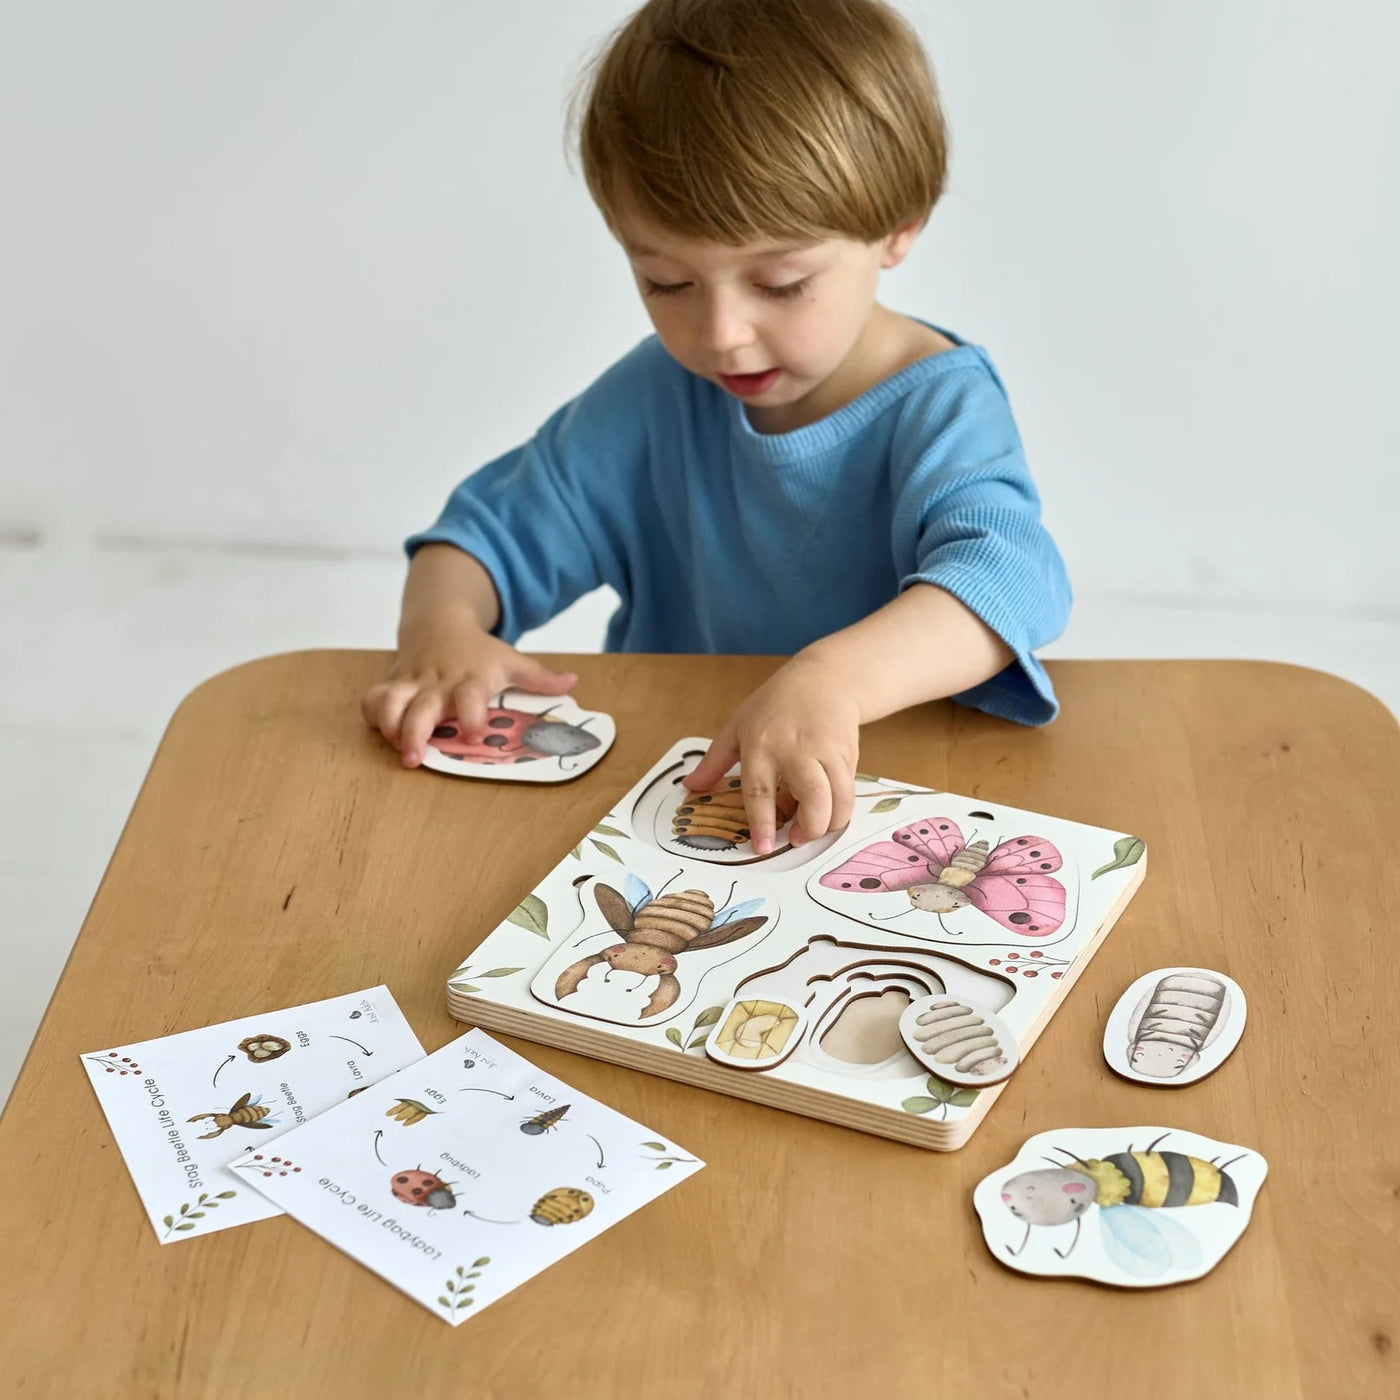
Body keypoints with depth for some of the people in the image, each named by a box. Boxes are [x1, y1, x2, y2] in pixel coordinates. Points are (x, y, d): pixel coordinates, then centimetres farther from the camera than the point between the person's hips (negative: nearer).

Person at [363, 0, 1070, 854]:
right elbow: (499, 527, 8)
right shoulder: (657, 398, 3)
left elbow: (1008, 577, -32)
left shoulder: (937, 411, -14)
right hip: (660, 797, 3)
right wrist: (441, 624, -15)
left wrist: (833, 680, -51)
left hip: (877, 807, -3)